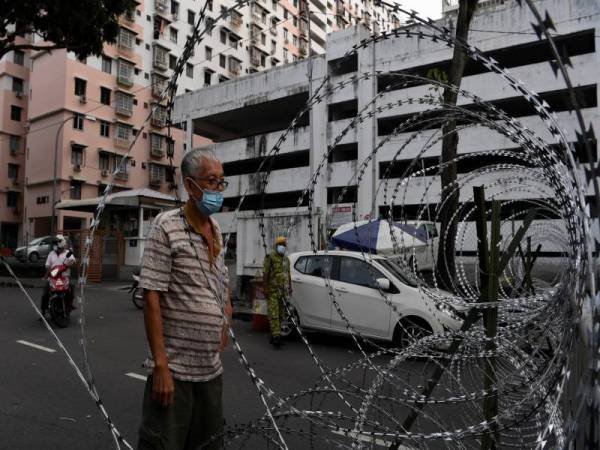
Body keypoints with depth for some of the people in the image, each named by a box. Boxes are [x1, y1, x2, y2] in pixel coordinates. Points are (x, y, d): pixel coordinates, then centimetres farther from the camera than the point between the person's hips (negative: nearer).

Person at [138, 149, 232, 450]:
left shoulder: (216, 230, 9)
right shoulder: (167, 227, -12)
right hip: (174, 369, -6)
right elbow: (151, 298, -17)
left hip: (211, 369, 7)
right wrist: (160, 365, -19)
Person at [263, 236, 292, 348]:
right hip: (273, 290, -7)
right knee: (274, 313, -12)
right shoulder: (270, 257, -3)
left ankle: (274, 335, 18)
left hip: (283, 290, 7)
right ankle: (276, 335, -17)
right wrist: (265, 288, -15)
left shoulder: (286, 259, 18)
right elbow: (265, 273, -8)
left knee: (281, 314, 9)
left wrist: (290, 287, 17)